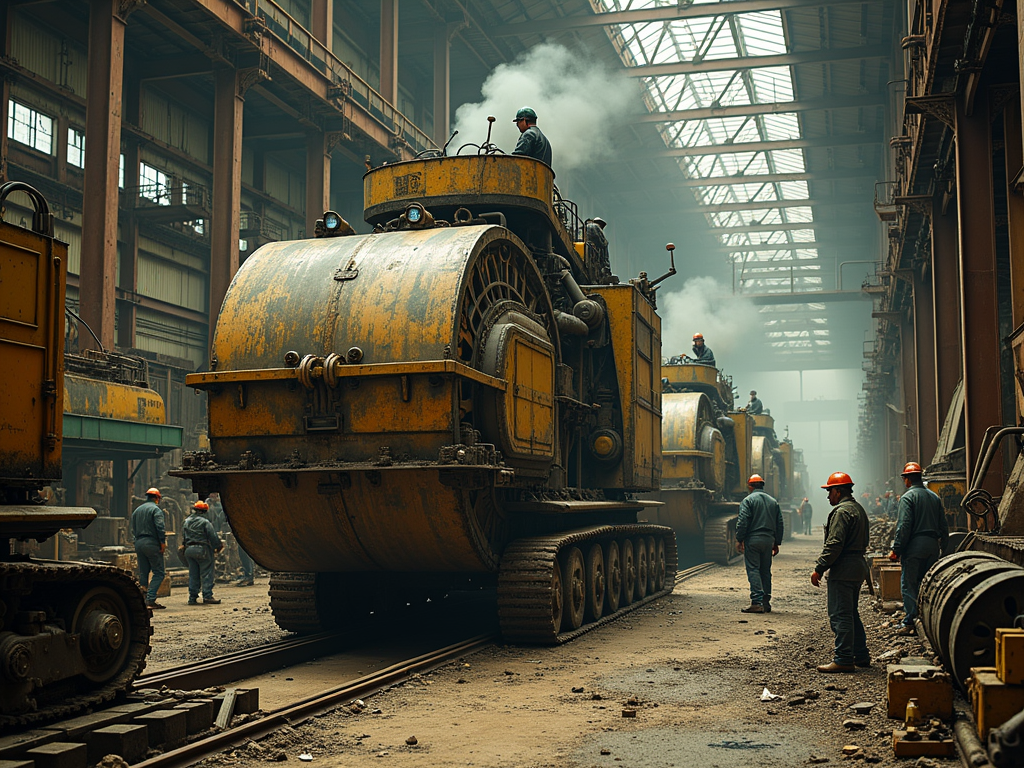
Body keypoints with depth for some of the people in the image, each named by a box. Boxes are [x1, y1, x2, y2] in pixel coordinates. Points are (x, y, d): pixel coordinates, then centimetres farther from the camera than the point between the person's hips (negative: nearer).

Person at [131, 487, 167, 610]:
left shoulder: (137, 510, 17)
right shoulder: (156, 509, -6)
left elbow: (133, 529, 19)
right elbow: (160, 527, -17)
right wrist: (163, 542, -14)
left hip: (139, 543, 7)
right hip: (152, 543, -7)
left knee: (143, 573, 12)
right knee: (158, 573, -4)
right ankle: (151, 598, -15)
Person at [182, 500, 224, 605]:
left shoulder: (186, 522, 12)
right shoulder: (205, 522, -9)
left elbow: (183, 536, 15)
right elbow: (212, 536, -10)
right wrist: (218, 546, 1)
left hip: (189, 549, 6)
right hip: (202, 549, -6)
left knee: (193, 574, 10)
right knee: (206, 573, -3)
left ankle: (192, 597, 9)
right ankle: (207, 596, -7)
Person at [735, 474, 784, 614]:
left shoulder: (748, 500, -4)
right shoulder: (773, 501, 14)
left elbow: (742, 521, -13)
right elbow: (779, 524, 16)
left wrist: (739, 539, -8)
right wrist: (776, 543, 20)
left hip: (752, 540, -6)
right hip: (768, 540, 6)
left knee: (753, 570, -6)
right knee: (766, 571, 12)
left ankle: (757, 602, -14)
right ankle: (766, 602, 12)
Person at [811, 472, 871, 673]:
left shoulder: (842, 511, -15)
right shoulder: (858, 509, 18)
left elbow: (834, 545, -22)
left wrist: (819, 569, -18)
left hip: (843, 571, -11)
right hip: (858, 567, 11)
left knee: (840, 615, -7)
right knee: (851, 613, 18)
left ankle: (844, 660, -6)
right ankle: (861, 656, 23)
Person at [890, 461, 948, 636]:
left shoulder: (908, 497, -8)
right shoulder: (934, 497, 13)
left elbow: (903, 527, -15)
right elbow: (944, 525, 15)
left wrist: (896, 549, -12)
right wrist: (944, 547, 20)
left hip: (914, 546, -6)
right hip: (933, 546, 7)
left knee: (909, 585, -3)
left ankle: (910, 623, -6)